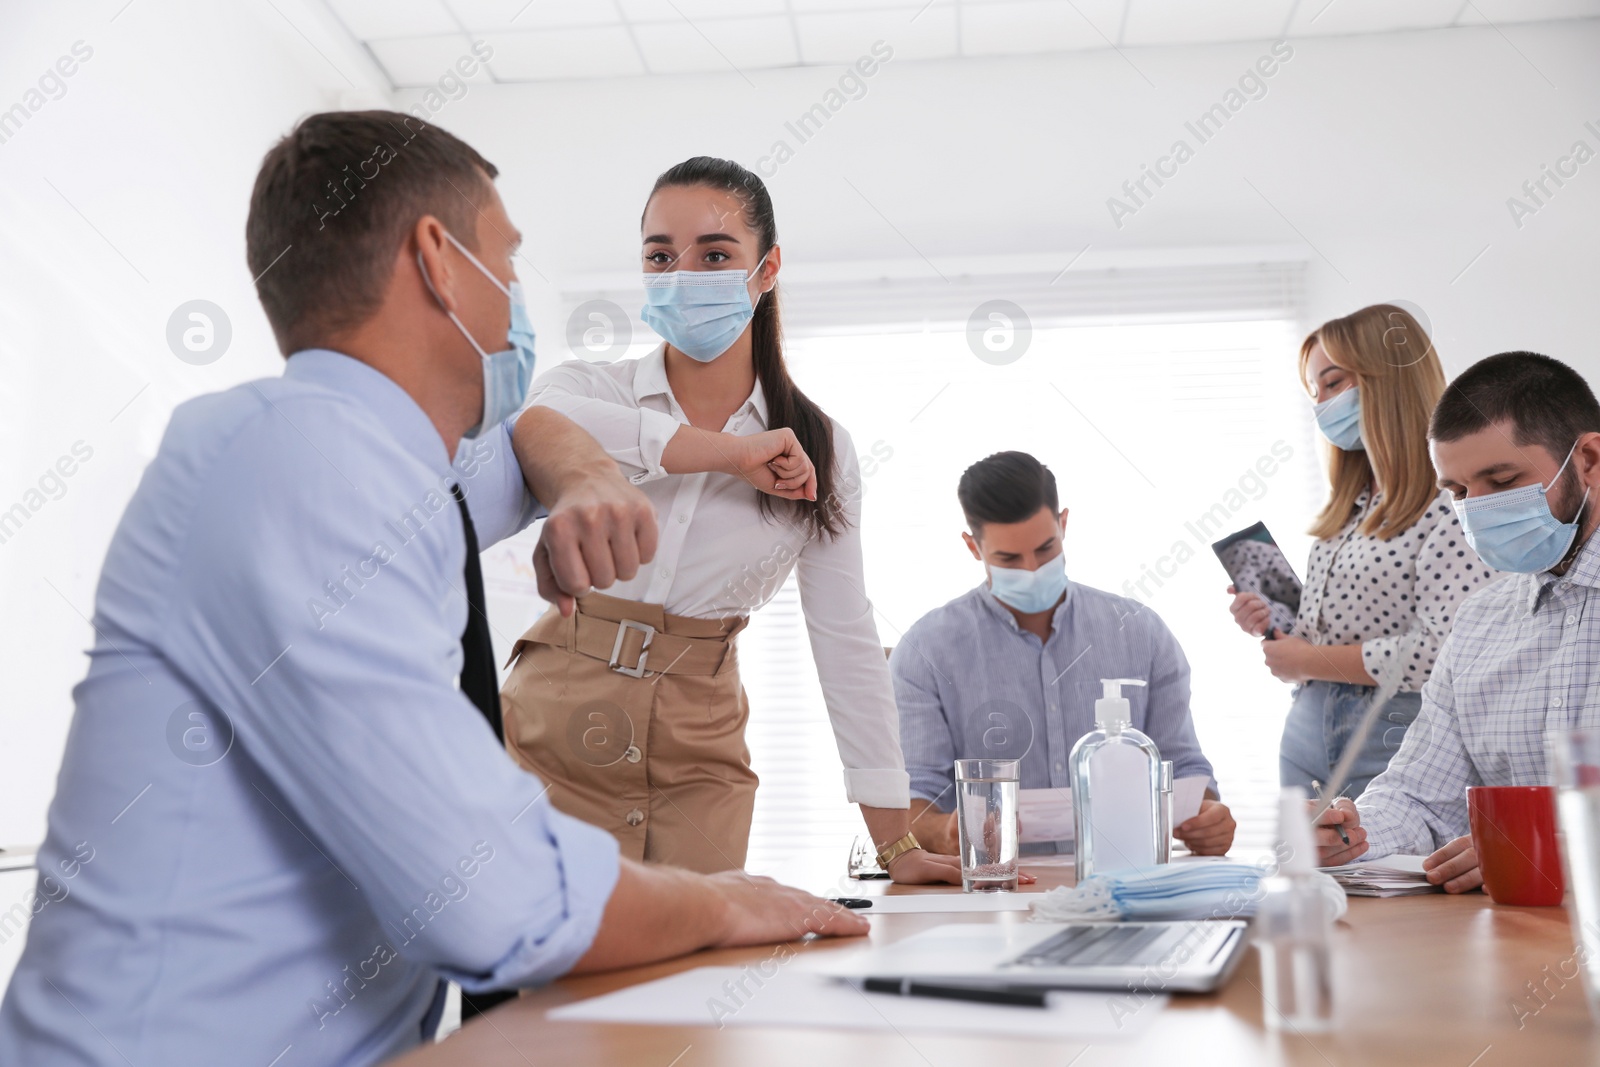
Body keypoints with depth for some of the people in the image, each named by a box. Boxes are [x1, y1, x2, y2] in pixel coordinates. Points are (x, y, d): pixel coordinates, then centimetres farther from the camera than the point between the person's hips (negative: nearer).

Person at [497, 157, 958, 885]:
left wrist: (896, 843, 2)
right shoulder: (589, 388, -2)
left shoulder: (817, 450, 3)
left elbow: (848, 643, 4)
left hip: (700, 755, 1)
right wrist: (733, 454, -23)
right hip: (555, 730, -1)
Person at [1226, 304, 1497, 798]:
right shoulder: (1350, 507, 14)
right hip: (1308, 735, 8)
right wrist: (1273, 619, 1)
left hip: (1393, 746, -7)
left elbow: (1444, 651, -22)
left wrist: (1311, 661, -14)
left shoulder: (1451, 503, -13)